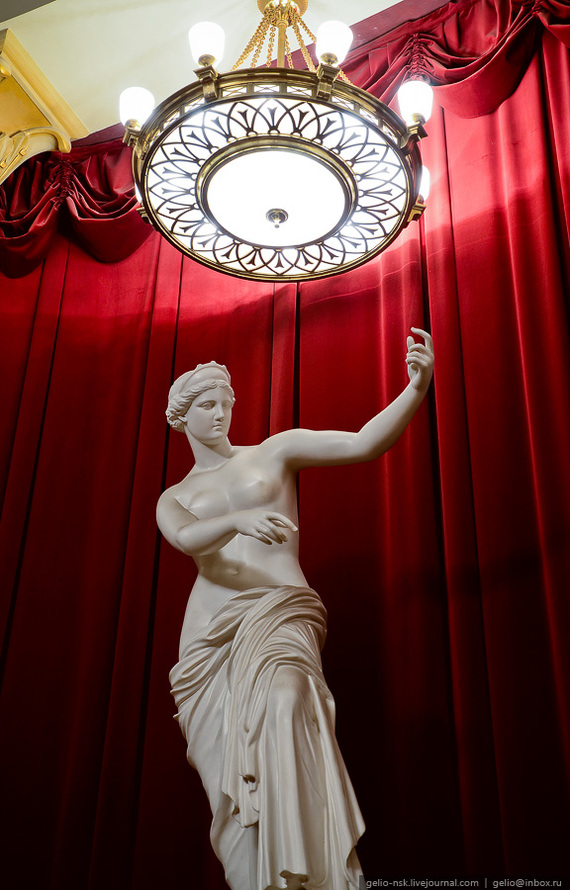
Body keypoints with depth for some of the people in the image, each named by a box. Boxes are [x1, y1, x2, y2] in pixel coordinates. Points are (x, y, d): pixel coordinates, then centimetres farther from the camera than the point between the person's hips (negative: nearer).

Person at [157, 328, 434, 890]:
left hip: (280, 608, -3)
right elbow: (187, 538, -7)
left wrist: (417, 387, -12)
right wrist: (238, 519, -28)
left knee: (283, 700, -33)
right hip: (209, 630, 3)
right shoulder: (173, 499, 19)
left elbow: (363, 444, 2)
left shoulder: (273, 452, 14)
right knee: (229, 766, -7)